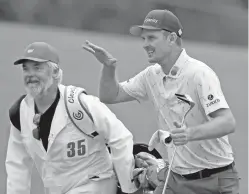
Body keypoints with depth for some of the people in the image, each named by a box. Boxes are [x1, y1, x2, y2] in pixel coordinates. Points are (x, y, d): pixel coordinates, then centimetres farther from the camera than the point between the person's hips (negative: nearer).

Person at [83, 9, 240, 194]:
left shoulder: (200, 73, -18)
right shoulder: (152, 76, 5)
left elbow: (228, 123, -27)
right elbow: (110, 95, 14)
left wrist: (191, 133, -43)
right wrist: (109, 67, -4)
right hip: (176, 179, 6)